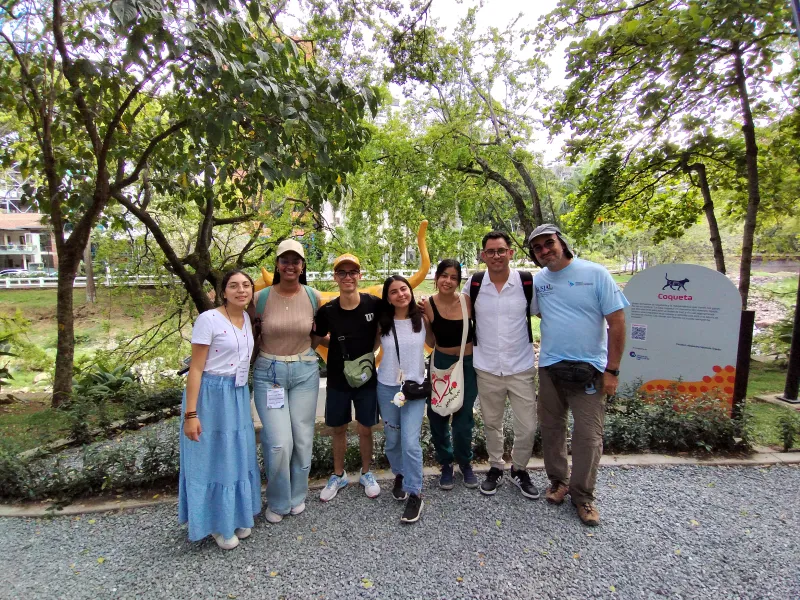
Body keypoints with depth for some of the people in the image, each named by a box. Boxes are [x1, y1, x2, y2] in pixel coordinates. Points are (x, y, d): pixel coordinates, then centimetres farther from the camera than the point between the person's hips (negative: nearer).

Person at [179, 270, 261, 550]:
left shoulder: (246, 319, 5)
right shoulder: (208, 319, -15)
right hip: (212, 396, -6)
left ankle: (237, 516, 36)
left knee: (238, 457, 16)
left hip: (239, 396, 7)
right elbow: (196, 368, -15)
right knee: (213, 459, 8)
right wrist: (190, 414, -17)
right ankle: (217, 524, 28)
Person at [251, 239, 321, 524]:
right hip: (268, 373, -2)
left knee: (302, 439, 10)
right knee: (279, 442, -5)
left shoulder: (313, 297, -2)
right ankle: (277, 502, 23)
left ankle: (297, 495, 35)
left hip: (305, 372, 2)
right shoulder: (261, 298, -6)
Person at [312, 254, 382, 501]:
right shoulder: (327, 310, -10)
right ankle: (338, 475, 37)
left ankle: (366, 473, 36)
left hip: (366, 377, -1)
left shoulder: (373, 304, -12)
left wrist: (370, 350, -6)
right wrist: (338, 349, -7)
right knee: (338, 429, 16)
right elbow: (316, 339, 5)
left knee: (365, 429, 12)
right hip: (337, 379, 1)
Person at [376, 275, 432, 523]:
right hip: (386, 387, 2)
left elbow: (433, 343, 10)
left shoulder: (421, 319, -5)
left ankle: (415, 494, 9)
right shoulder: (382, 323, -4)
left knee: (410, 442, -8)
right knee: (392, 440, 15)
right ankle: (400, 475, 41)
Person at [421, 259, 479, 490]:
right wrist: (423, 317, -20)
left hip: (468, 364, 0)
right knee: (438, 417, 8)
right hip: (441, 364, 0)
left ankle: (465, 463, 36)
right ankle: (446, 464, 33)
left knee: (463, 419, 9)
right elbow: (431, 343, -8)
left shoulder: (467, 300, -11)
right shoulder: (428, 304, -11)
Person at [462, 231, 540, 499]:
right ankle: (495, 467, 39)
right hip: (486, 369, 1)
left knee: (527, 427, 7)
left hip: (521, 368, -1)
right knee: (491, 423, 17)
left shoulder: (528, 282, -8)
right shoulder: (473, 284, -5)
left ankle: (519, 469, 33)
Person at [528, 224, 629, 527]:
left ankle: (583, 495, 23)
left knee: (588, 435, 3)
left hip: (589, 368, -3)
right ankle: (558, 481, 35)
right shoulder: (536, 281, 2)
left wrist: (612, 370, -9)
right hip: (549, 366, 4)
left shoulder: (595, 274, -8)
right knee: (551, 428, 14)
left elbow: (617, 322, -8)